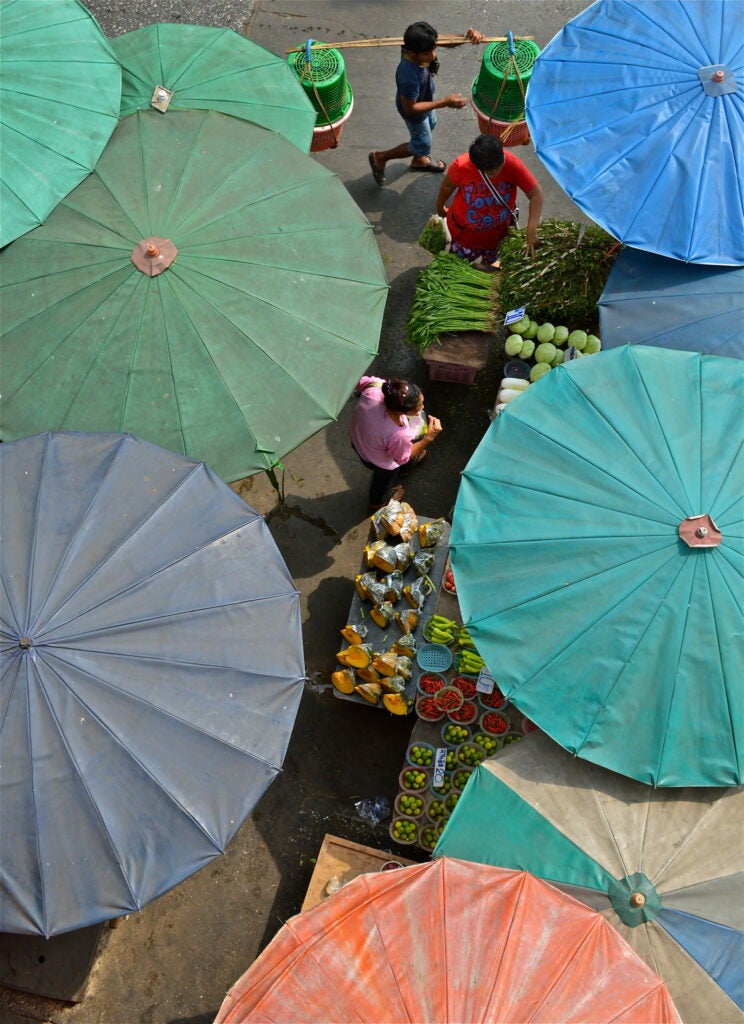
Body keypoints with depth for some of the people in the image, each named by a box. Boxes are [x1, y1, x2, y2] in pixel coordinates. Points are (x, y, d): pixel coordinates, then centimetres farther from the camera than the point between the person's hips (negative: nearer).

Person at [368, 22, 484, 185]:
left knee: (430, 125, 33)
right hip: (415, 110, -7)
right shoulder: (409, 77, -46)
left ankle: (418, 160, 61)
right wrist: (445, 102, -34)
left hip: (424, 98, 7)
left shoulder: (418, 47, -27)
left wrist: (468, 35, -35)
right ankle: (380, 157, 33)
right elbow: (410, 108, -33)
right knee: (423, 146, 17)